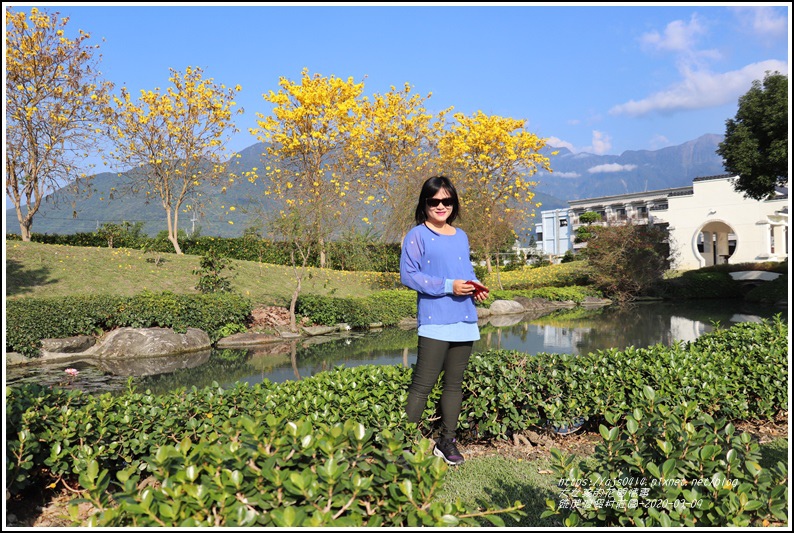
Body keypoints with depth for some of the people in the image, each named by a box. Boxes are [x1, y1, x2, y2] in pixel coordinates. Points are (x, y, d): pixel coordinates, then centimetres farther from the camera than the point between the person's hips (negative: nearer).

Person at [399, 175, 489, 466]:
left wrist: (476, 286, 1)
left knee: (454, 383, 13)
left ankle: (447, 441, 25)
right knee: (423, 385, -6)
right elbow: (408, 275, -11)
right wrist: (448, 286, -16)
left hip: (464, 320, 7)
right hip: (435, 321, -6)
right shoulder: (417, 235, -4)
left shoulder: (461, 236, 15)